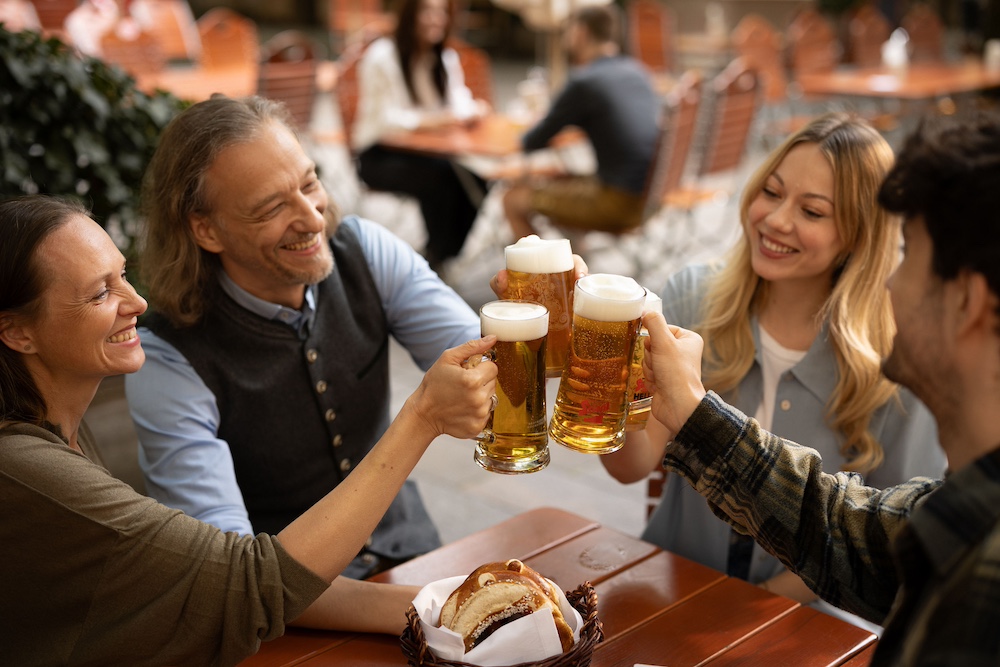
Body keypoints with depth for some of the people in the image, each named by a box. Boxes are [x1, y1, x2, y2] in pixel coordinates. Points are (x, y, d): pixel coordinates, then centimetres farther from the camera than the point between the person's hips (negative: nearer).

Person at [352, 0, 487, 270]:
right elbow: (383, 118, -17)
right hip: (378, 156, -5)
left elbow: (460, 104, 3)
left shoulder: (447, 58, 12)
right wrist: (432, 119, -30)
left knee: (474, 173, -24)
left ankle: (452, 255, -12)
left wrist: (470, 112, -23)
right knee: (439, 175, -33)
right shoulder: (381, 55, -9)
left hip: (424, 151, 6)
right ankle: (437, 256, -16)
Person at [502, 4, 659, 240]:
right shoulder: (636, 70, 10)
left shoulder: (584, 81, -13)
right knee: (547, 183, 27)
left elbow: (532, 143, -6)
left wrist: (525, 139, 18)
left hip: (619, 203, -8)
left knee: (514, 199, 0)